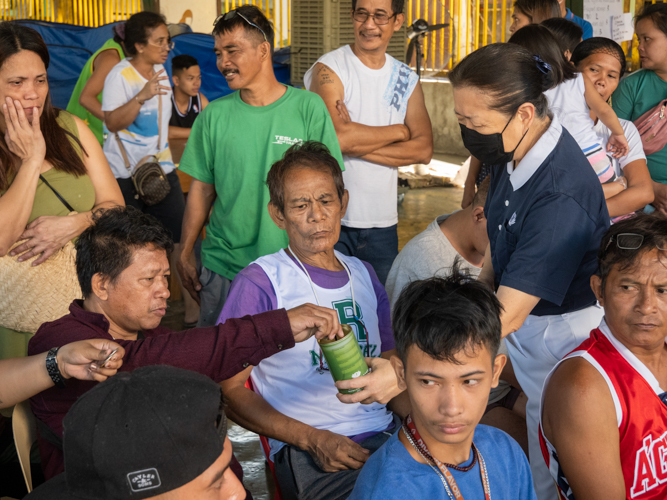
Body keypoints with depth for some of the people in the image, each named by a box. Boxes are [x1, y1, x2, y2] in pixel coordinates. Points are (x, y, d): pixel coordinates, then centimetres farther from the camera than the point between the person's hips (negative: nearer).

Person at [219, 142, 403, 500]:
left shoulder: (363, 275, 18)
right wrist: (313, 439, -12)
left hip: (385, 435, 6)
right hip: (305, 452, -6)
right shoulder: (260, 282, -1)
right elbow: (229, 388, -2)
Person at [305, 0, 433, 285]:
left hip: (382, 222, 5)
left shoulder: (407, 80, 10)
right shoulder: (328, 69, -6)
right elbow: (335, 136, -22)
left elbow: (423, 150, -2)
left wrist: (356, 143, -14)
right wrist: (399, 131, -7)